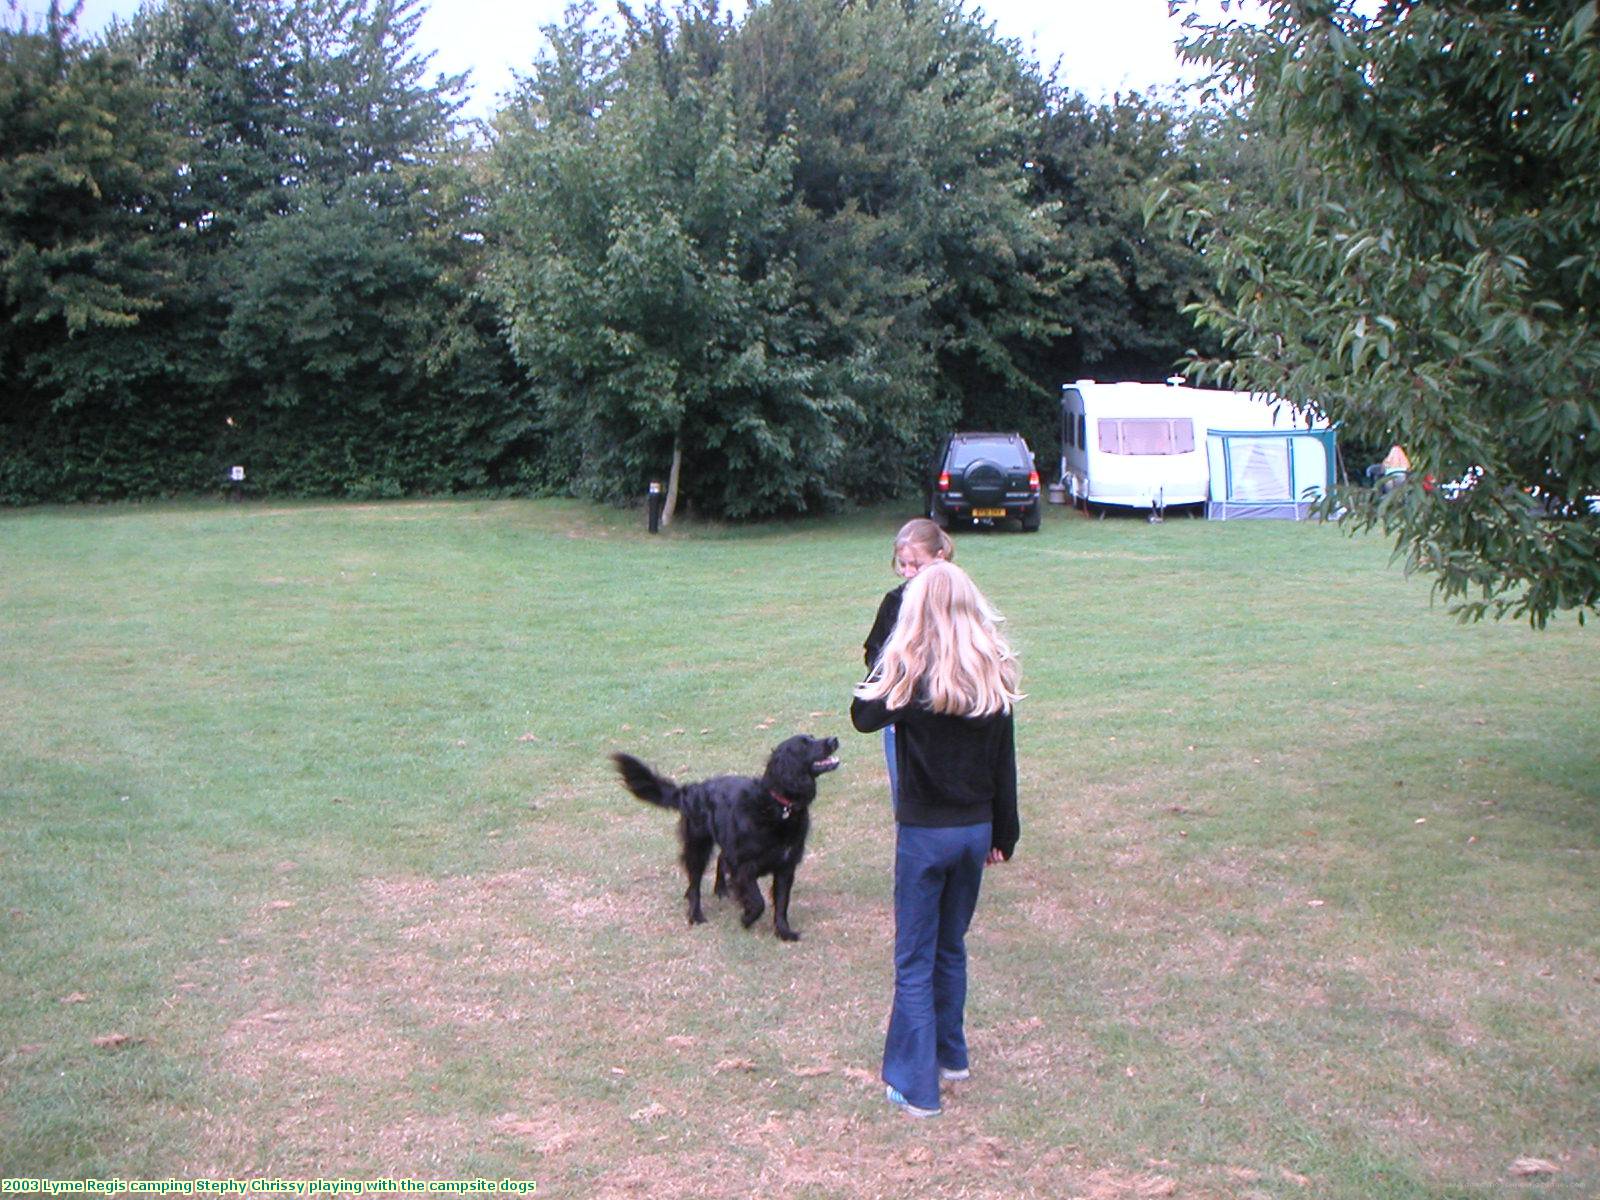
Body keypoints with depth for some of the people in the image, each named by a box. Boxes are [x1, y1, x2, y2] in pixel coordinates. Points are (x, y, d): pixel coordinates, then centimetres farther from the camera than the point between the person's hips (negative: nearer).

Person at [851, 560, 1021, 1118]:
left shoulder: (912, 674, -17)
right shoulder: (995, 675, -3)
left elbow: (864, 715, -1)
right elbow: (1004, 763, 3)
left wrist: (884, 667, -1)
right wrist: (1004, 834, 13)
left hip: (924, 832, -5)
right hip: (976, 830, 5)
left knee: (915, 960, 5)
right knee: (951, 947, 22)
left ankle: (915, 1085, 10)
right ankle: (951, 1055, 36)